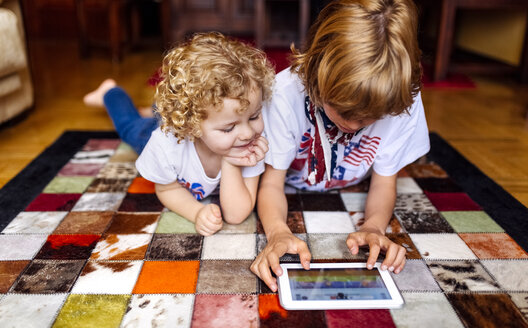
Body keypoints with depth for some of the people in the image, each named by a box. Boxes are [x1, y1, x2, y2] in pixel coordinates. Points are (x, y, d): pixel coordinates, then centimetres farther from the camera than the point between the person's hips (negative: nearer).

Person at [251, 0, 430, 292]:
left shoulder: (402, 100, -29)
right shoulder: (286, 93, -34)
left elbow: (383, 182, -17)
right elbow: (272, 183, -28)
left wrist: (374, 227, -39)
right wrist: (277, 231, -49)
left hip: (351, 197, 3)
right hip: (294, 196, -2)